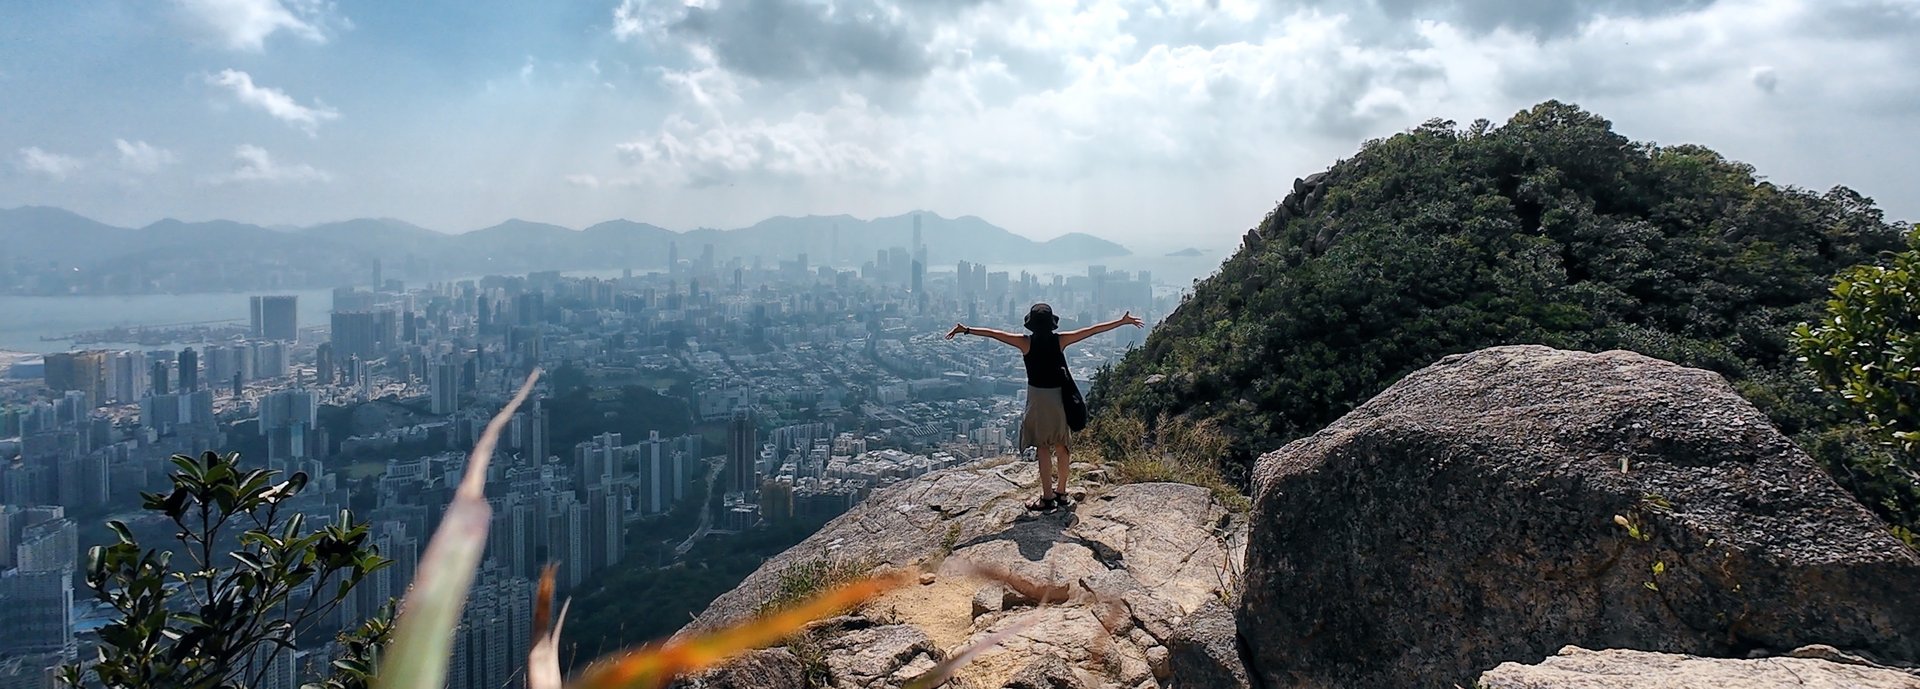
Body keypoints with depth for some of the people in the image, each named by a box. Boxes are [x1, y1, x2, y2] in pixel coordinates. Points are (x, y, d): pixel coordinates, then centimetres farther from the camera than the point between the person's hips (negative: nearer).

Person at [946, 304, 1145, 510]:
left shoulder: (1026, 342, -10)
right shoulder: (1060, 340, -6)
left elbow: (993, 333, -7)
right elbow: (1093, 330, 0)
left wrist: (966, 329, 0)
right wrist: (1122, 321, 6)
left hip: (1038, 398, -2)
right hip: (1060, 397, 2)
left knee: (1043, 447, 5)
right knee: (1062, 446, 13)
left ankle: (1048, 497, 6)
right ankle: (1061, 493, 22)